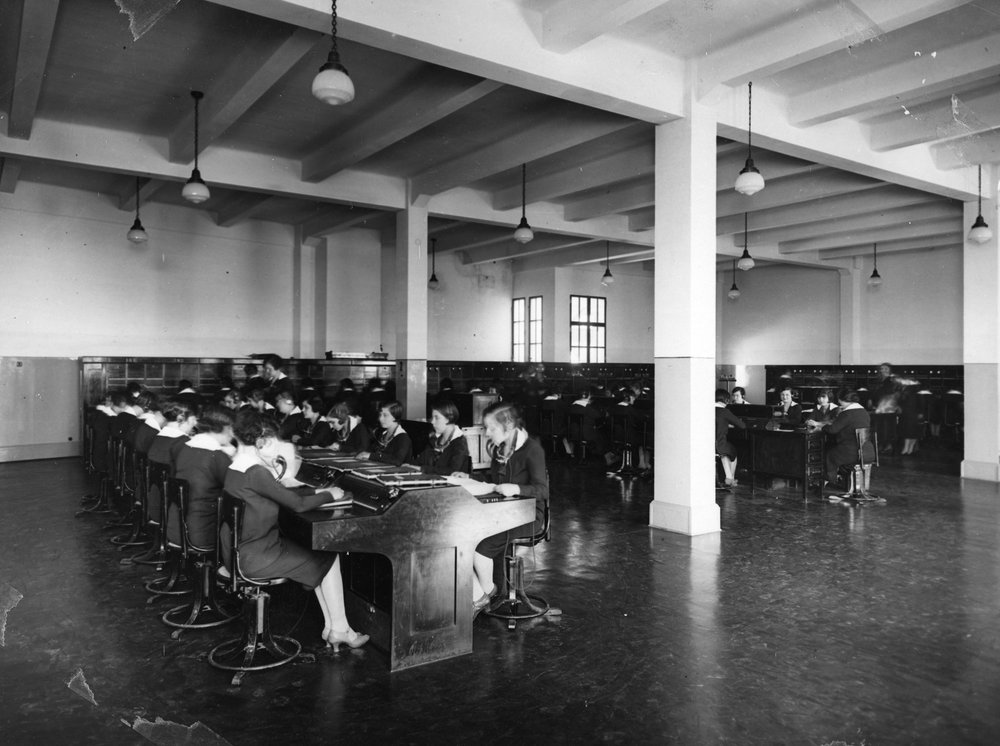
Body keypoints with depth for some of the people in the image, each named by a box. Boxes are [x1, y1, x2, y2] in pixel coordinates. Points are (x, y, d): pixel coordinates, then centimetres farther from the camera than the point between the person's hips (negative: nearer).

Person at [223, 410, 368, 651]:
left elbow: (283, 494, 16)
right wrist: (330, 495, -3)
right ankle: (339, 630, 11)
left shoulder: (238, 467, 8)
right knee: (330, 558, 2)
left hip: (241, 552, 10)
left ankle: (332, 627, 13)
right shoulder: (255, 472, -23)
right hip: (254, 557, -10)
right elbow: (298, 504, -19)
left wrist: (318, 491, 13)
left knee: (318, 558, 14)